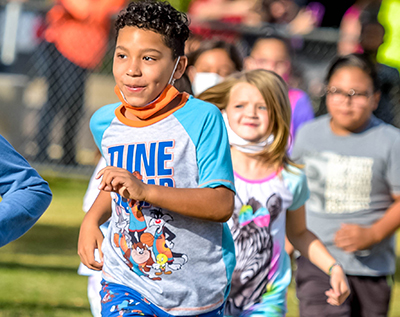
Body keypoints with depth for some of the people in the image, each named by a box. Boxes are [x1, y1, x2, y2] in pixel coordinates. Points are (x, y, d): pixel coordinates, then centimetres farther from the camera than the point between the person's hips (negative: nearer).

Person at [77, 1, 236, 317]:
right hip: (125, 278, 3)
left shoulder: (202, 118, -14)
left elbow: (222, 205, -22)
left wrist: (144, 190, -30)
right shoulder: (104, 122, 3)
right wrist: (92, 218, 5)